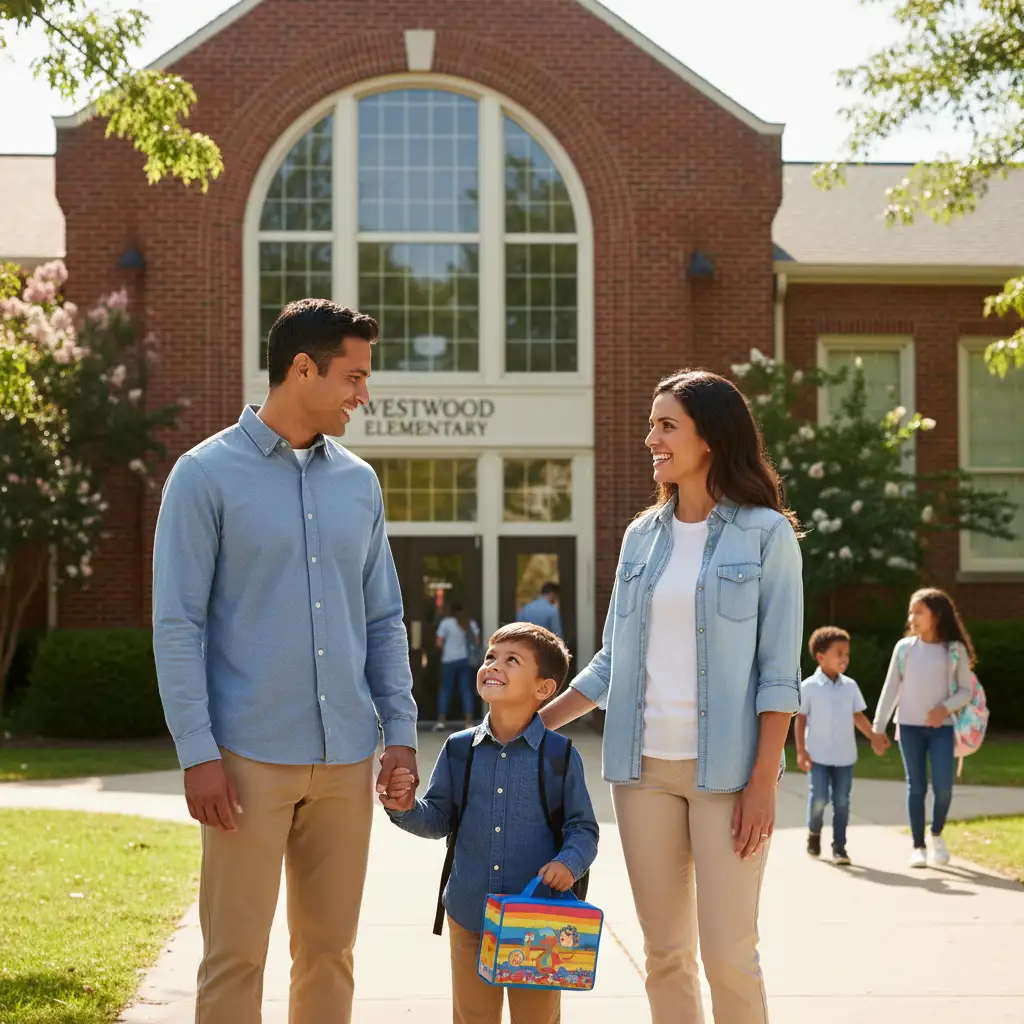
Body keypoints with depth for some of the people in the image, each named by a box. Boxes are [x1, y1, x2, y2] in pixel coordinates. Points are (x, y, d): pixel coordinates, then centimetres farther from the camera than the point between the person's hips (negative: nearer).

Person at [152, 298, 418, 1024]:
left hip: (346, 759, 5)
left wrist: (401, 730, 7)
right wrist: (199, 752, -12)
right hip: (251, 758, -5)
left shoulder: (358, 482, 12)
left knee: (330, 950, 10)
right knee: (236, 956, -3)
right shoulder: (207, 475, -3)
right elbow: (177, 624, -6)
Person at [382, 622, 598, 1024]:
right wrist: (406, 808, -10)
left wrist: (569, 862, -19)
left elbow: (583, 828, -1)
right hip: (469, 916, 3)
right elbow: (438, 819, 10)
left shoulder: (560, 756, -5)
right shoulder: (459, 750, 4)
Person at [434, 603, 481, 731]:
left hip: (449, 660, -3)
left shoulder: (446, 623, -4)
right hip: (467, 660, 3)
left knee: (445, 690, 6)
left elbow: (439, 644, -6)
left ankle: (441, 721, 3)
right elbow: (477, 643, 5)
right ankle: (469, 722, -2)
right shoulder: (471, 624, 7)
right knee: (467, 691, 4)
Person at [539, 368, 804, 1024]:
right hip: (644, 766, 5)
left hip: (725, 769, -5)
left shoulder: (766, 533, -2)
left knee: (728, 955, -5)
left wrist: (764, 781, -12)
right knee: (665, 953, 7)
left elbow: (779, 669, -6)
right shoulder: (643, 536, 11)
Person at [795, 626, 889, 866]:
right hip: (818, 755, -3)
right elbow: (800, 719, -4)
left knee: (842, 801, 3)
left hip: (845, 755, 3)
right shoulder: (808, 687, -7)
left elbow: (858, 716, 14)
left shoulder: (850, 686, 4)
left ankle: (839, 847, 10)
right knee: (819, 798, -6)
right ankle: (814, 832, 23)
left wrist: (874, 737, 8)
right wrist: (801, 751, -8)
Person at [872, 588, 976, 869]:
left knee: (943, 785, -9)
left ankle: (937, 835, 17)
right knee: (916, 786, 3)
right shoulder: (904, 648, 2)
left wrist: (946, 708, -17)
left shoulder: (955, 650, -1)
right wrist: (878, 727, 4)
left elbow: (966, 690, 2)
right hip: (909, 726, 1)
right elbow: (890, 689, 6)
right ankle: (918, 846, 11)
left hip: (941, 727, -1)